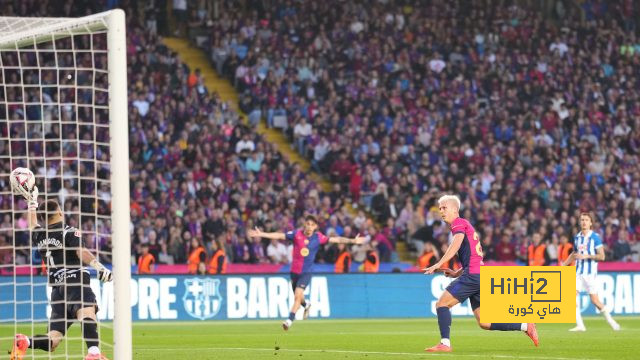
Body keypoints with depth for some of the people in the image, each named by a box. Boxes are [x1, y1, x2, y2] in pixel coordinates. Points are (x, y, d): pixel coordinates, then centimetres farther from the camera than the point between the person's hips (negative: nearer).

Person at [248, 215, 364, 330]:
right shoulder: (297, 234, -7)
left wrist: (352, 241, -14)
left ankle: (290, 320, -12)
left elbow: (336, 239, -7)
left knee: (298, 295, -18)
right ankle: (306, 306, 51)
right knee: (297, 296, 16)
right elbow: (280, 236, -7)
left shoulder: (318, 237, -7)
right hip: (294, 270, 2)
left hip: (306, 272, -2)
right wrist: (261, 234, -13)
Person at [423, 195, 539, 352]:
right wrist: (457, 273, 22)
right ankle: (526, 326, 6)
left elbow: (457, 243, -20)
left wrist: (438, 264, -27)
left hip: (472, 275, -9)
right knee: (484, 323, 7)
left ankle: (445, 343, -15)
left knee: (442, 304, -8)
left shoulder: (458, 223, 0)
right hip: (481, 275, 9)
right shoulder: (467, 225, 29)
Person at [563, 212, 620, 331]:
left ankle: (610, 320, 14)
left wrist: (587, 256, -20)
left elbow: (601, 256, -10)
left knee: (594, 300, -5)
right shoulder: (577, 237, 10)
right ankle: (580, 325, -6)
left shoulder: (595, 237, -7)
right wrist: (564, 264, 21)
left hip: (590, 272, -5)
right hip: (578, 271, 5)